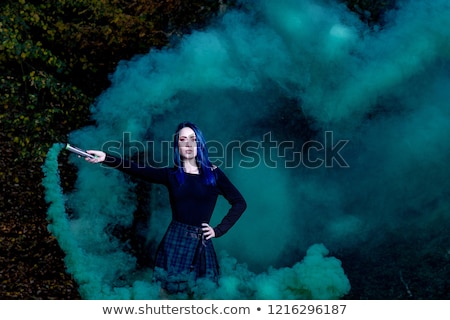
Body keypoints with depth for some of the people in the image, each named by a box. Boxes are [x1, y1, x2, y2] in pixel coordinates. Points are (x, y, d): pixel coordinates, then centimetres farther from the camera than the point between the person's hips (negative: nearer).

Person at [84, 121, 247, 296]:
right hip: (174, 242, 1)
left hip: (201, 244, 0)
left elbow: (240, 203, 6)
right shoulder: (171, 174, 3)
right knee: (168, 291, 4)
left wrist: (219, 230, -1)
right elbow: (137, 170, -11)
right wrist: (106, 158, -25)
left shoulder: (213, 173, 2)